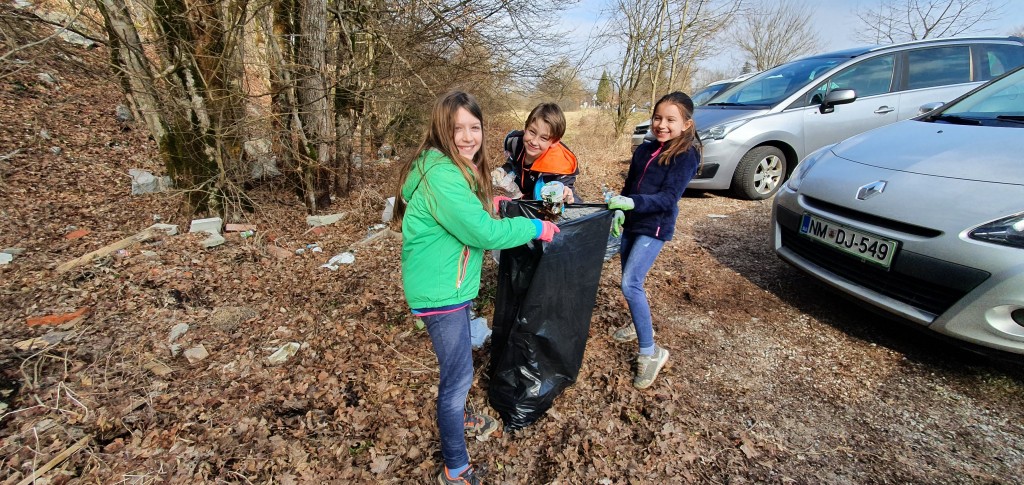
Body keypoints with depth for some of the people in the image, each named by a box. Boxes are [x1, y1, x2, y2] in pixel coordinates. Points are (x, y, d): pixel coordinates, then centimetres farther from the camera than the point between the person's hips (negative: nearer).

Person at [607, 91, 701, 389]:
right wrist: (619, 211, 1)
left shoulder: (686, 155, -12)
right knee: (631, 280, 16)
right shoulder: (644, 149, 7)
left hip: (655, 228, -7)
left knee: (630, 284, -16)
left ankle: (650, 352, -6)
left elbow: (669, 197, -22)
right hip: (631, 223, 7)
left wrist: (632, 202, -35)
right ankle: (639, 325, 39)